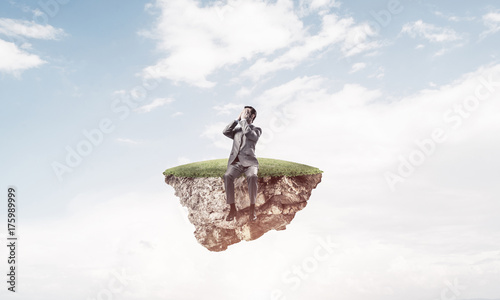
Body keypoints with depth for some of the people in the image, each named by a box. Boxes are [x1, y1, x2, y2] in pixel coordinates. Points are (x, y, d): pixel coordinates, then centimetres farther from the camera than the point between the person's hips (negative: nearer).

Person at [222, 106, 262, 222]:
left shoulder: (257, 130, 16)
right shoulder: (237, 130, 28)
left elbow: (248, 133, -7)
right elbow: (225, 131, 9)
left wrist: (243, 120, 3)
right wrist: (237, 119, 13)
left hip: (249, 161, -3)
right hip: (235, 162, 3)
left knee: (252, 177, -37)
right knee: (227, 176, -31)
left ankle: (252, 209, -29)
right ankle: (232, 208, -26)